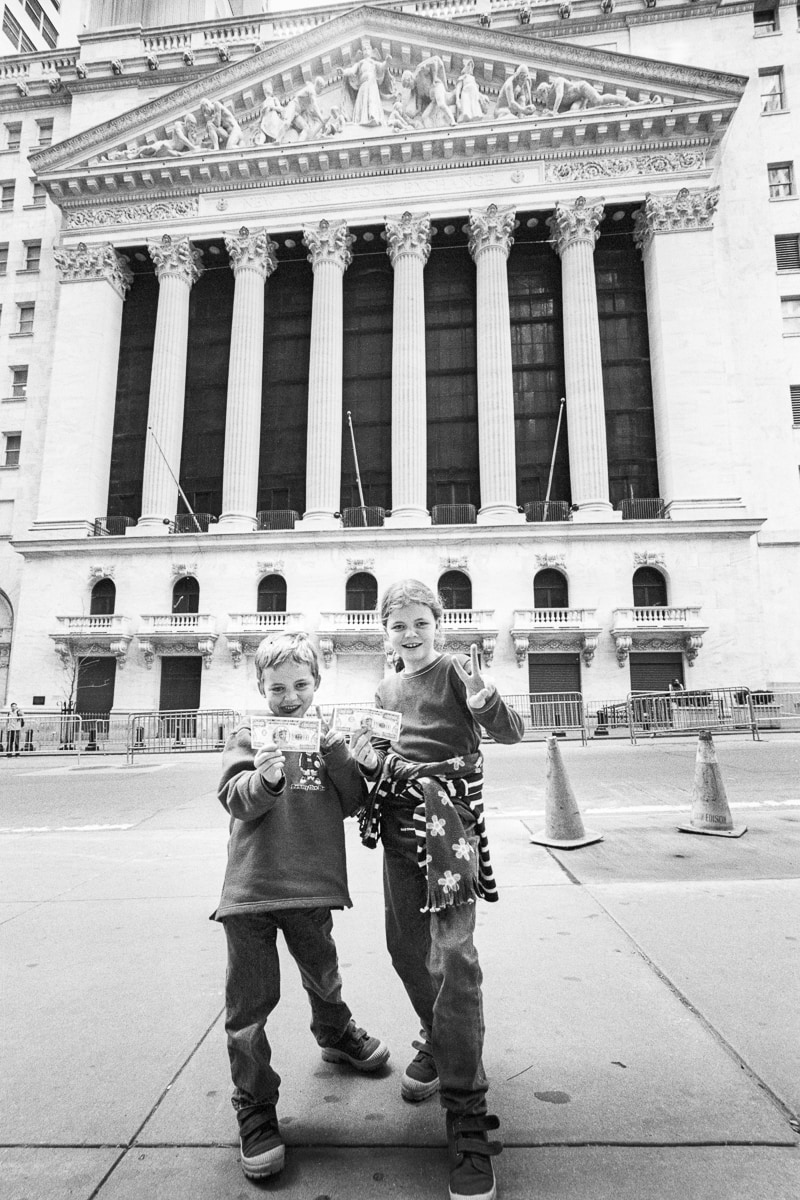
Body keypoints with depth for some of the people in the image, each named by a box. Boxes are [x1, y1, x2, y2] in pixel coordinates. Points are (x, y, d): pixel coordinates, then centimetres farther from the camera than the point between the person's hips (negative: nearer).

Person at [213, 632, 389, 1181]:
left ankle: (336, 1034, 55)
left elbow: (353, 802, 0)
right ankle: (256, 1112, 24)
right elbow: (234, 799, -15)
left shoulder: (329, 736, 5)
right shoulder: (249, 736, -1)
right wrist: (265, 777, -37)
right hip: (251, 887, -2)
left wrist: (337, 755, -18)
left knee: (323, 976, 24)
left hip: (311, 886, 3)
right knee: (250, 1003, 4)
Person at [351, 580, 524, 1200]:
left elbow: (512, 732, -11)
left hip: (448, 813, -7)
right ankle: (439, 1041, 43)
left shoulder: (455, 670, -5)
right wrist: (366, 748, 1)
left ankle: (467, 1113, -3)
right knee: (404, 943, 16)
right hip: (398, 819, 7)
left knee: (452, 952, -15)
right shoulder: (387, 687, 14)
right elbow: (366, 737, 25)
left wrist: (485, 701, -33)